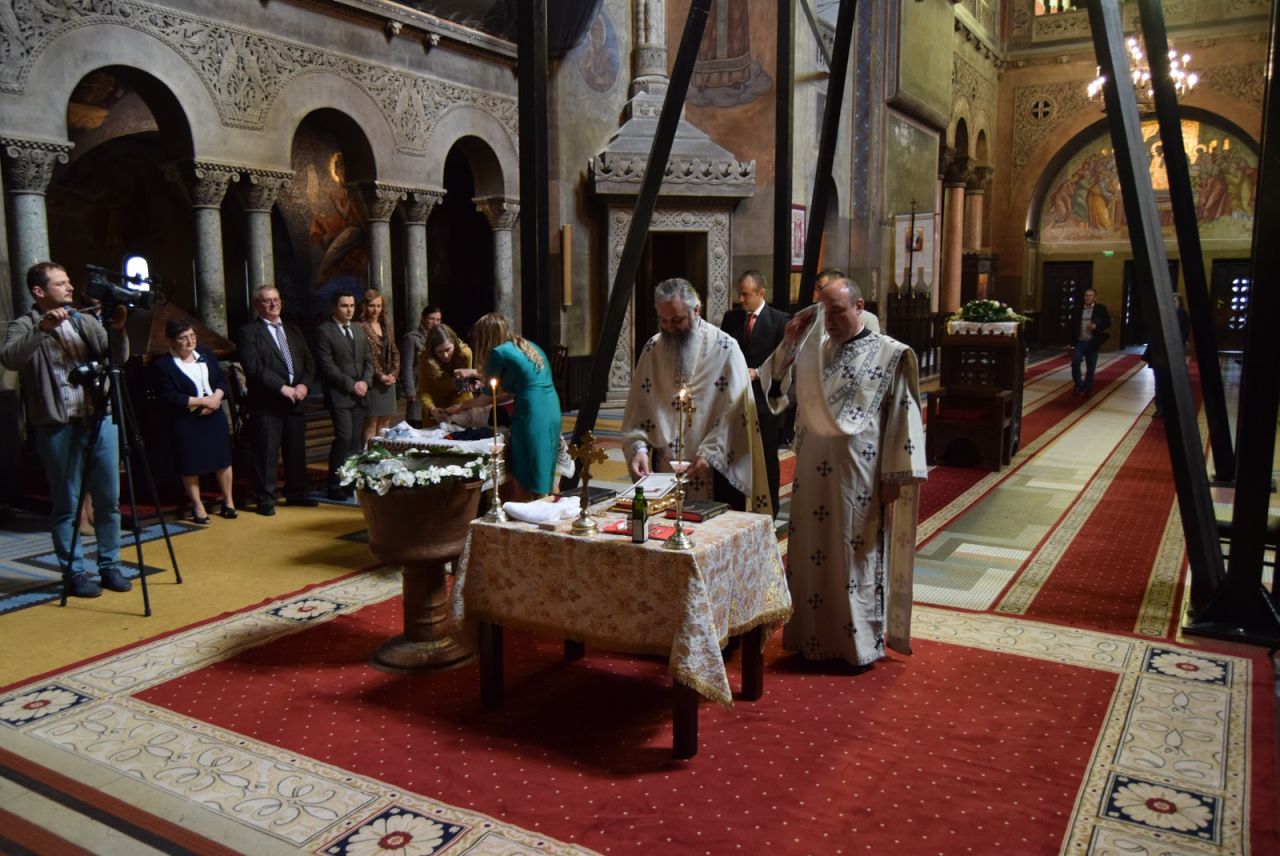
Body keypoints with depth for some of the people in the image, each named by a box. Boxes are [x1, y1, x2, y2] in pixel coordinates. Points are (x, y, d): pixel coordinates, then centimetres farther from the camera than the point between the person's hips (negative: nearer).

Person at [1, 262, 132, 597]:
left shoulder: (86, 321, 11)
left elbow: (118, 359, 4)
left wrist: (118, 329, -12)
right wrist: (42, 329, -28)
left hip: (101, 422, 4)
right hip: (58, 429, -4)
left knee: (109, 501, 8)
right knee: (66, 505, 4)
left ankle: (110, 567, 20)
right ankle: (74, 574, 13)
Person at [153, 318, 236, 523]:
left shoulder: (206, 355, 7)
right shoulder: (163, 365, -9)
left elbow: (222, 380, 9)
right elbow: (169, 398, -16)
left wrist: (216, 398, -11)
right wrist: (202, 401, -16)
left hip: (215, 415, 4)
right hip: (186, 422, -4)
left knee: (223, 460, 9)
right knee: (191, 466, 2)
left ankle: (228, 502, 22)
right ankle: (198, 507, 15)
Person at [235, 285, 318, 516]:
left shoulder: (293, 331, 18)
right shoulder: (248, 333, -3)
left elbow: (309, 361, 13)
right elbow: (254, 367, -14)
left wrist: (304, 385, -5)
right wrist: (282, 387, -19)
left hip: (295, 401, 6)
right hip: (265, 404, -6)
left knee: (297, 450, 11)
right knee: (266, 453, -3)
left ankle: (296, 493, 24)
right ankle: (266, 499, 7)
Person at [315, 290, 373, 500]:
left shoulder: (359, 329, 16)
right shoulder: (324, 331, -4)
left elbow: (368, 360, 16)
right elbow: (327, 366, -11)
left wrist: (365, 382, -2)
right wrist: (351, 385, -13)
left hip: (359, 394, 6)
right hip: (339, 395, -6)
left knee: (355, 440, 4)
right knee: (344, 437, -13)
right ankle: (335, 485, -4)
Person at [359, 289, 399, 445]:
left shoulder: (385, 327, 14)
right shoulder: (361, 328, -8)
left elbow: (395, 352, 15)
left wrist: (394, 373, 1)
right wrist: (380, 376, -14)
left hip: (388, 381, 7)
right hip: (372, 382, -7)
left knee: (385, 423, 8)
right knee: (371, 423, -6)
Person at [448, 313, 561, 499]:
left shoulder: (499, 352, -4)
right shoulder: (528, 346, 20)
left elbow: (488, 396, 5)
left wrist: (461, 407, 21)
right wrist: (474, 373, 39)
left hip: (532, 417, -8)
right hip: (553, 413, 8)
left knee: (524, 482, 0)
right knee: (544, 475, 15)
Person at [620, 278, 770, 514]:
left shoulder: (724, 348, -7)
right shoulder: (652, 349, 5)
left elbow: (735, 412, -10)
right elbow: (637, 408, 5)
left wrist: (709, 453, -18)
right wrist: (639, 447, -10)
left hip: (716, 471, -3)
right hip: (664, 472, 3)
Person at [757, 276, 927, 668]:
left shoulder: (889, 354, -4)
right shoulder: (812, 351, 9)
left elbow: (902, 418, -6)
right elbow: (777, 388, 8)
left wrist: (894, 476, -9)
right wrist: (790, 341, -2)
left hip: (858, 476, -5)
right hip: (814, 474, 5)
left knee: (857, 557, 4)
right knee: (812, 553, 10)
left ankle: (862, 643, 18)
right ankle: (814, 636, 24)